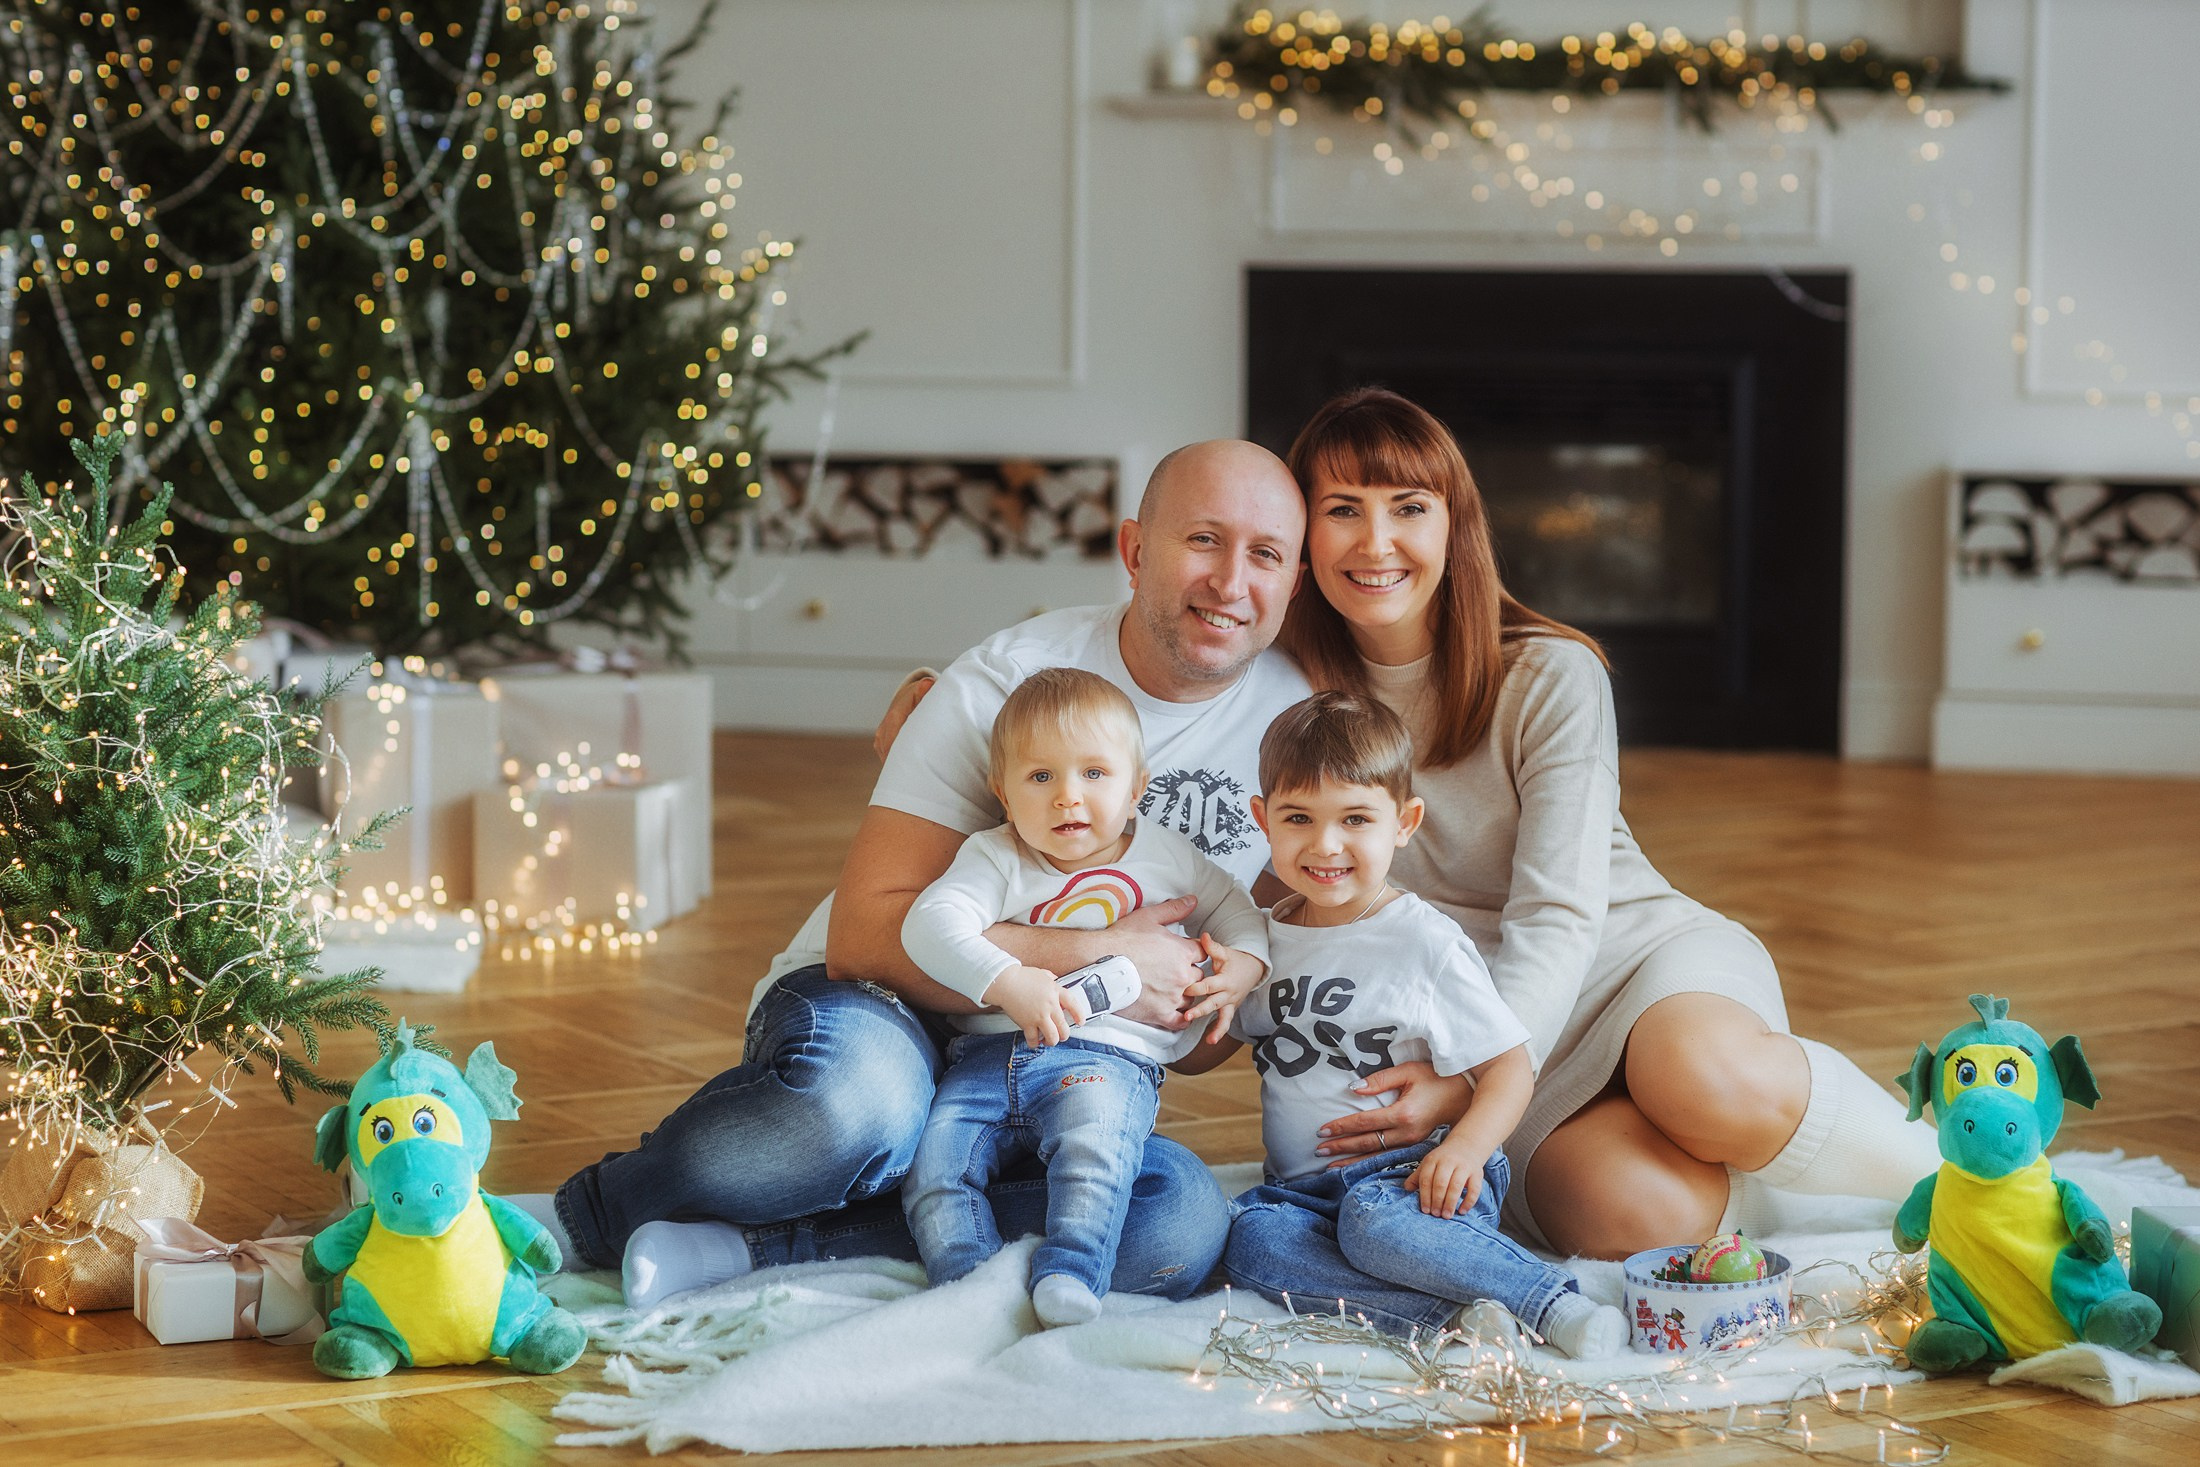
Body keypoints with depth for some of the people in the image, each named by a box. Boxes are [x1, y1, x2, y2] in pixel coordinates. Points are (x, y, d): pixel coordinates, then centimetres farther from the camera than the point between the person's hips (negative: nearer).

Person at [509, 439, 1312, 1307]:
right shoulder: (1007, 681, -12)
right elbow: (866, 933, -20)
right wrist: (1099, 961, -24)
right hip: (883, 1016, -4)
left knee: (1183, 1221, -32)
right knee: (860, 1095, -42)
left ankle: (747, 1247, -26)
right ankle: (576, 1214, -14)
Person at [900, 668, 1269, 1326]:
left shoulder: (1166, 856, 11)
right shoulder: (995, 859, 4)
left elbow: (1236, 909, 26)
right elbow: (930, 923, -13)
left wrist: (1244, 965, 3)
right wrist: (1007, 981, -28)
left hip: (1105, 1055, -2)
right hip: (989, 1054, 2)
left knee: (1092, 1146, -34)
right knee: (933, 1164, -18)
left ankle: (1069, 1275, -36)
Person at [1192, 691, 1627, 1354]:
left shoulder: (1426, 943, -4)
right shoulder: (1262, 937, 11)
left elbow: (1509, 1068, -5)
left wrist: (1466, 1146, -23)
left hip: (1409, 1175, -5)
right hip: (1302, 1186, 5)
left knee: (1374, 1222, -38)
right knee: (1247, 1239, -28)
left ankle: (1556, 1302, -29)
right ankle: (1455, 1314, -35)